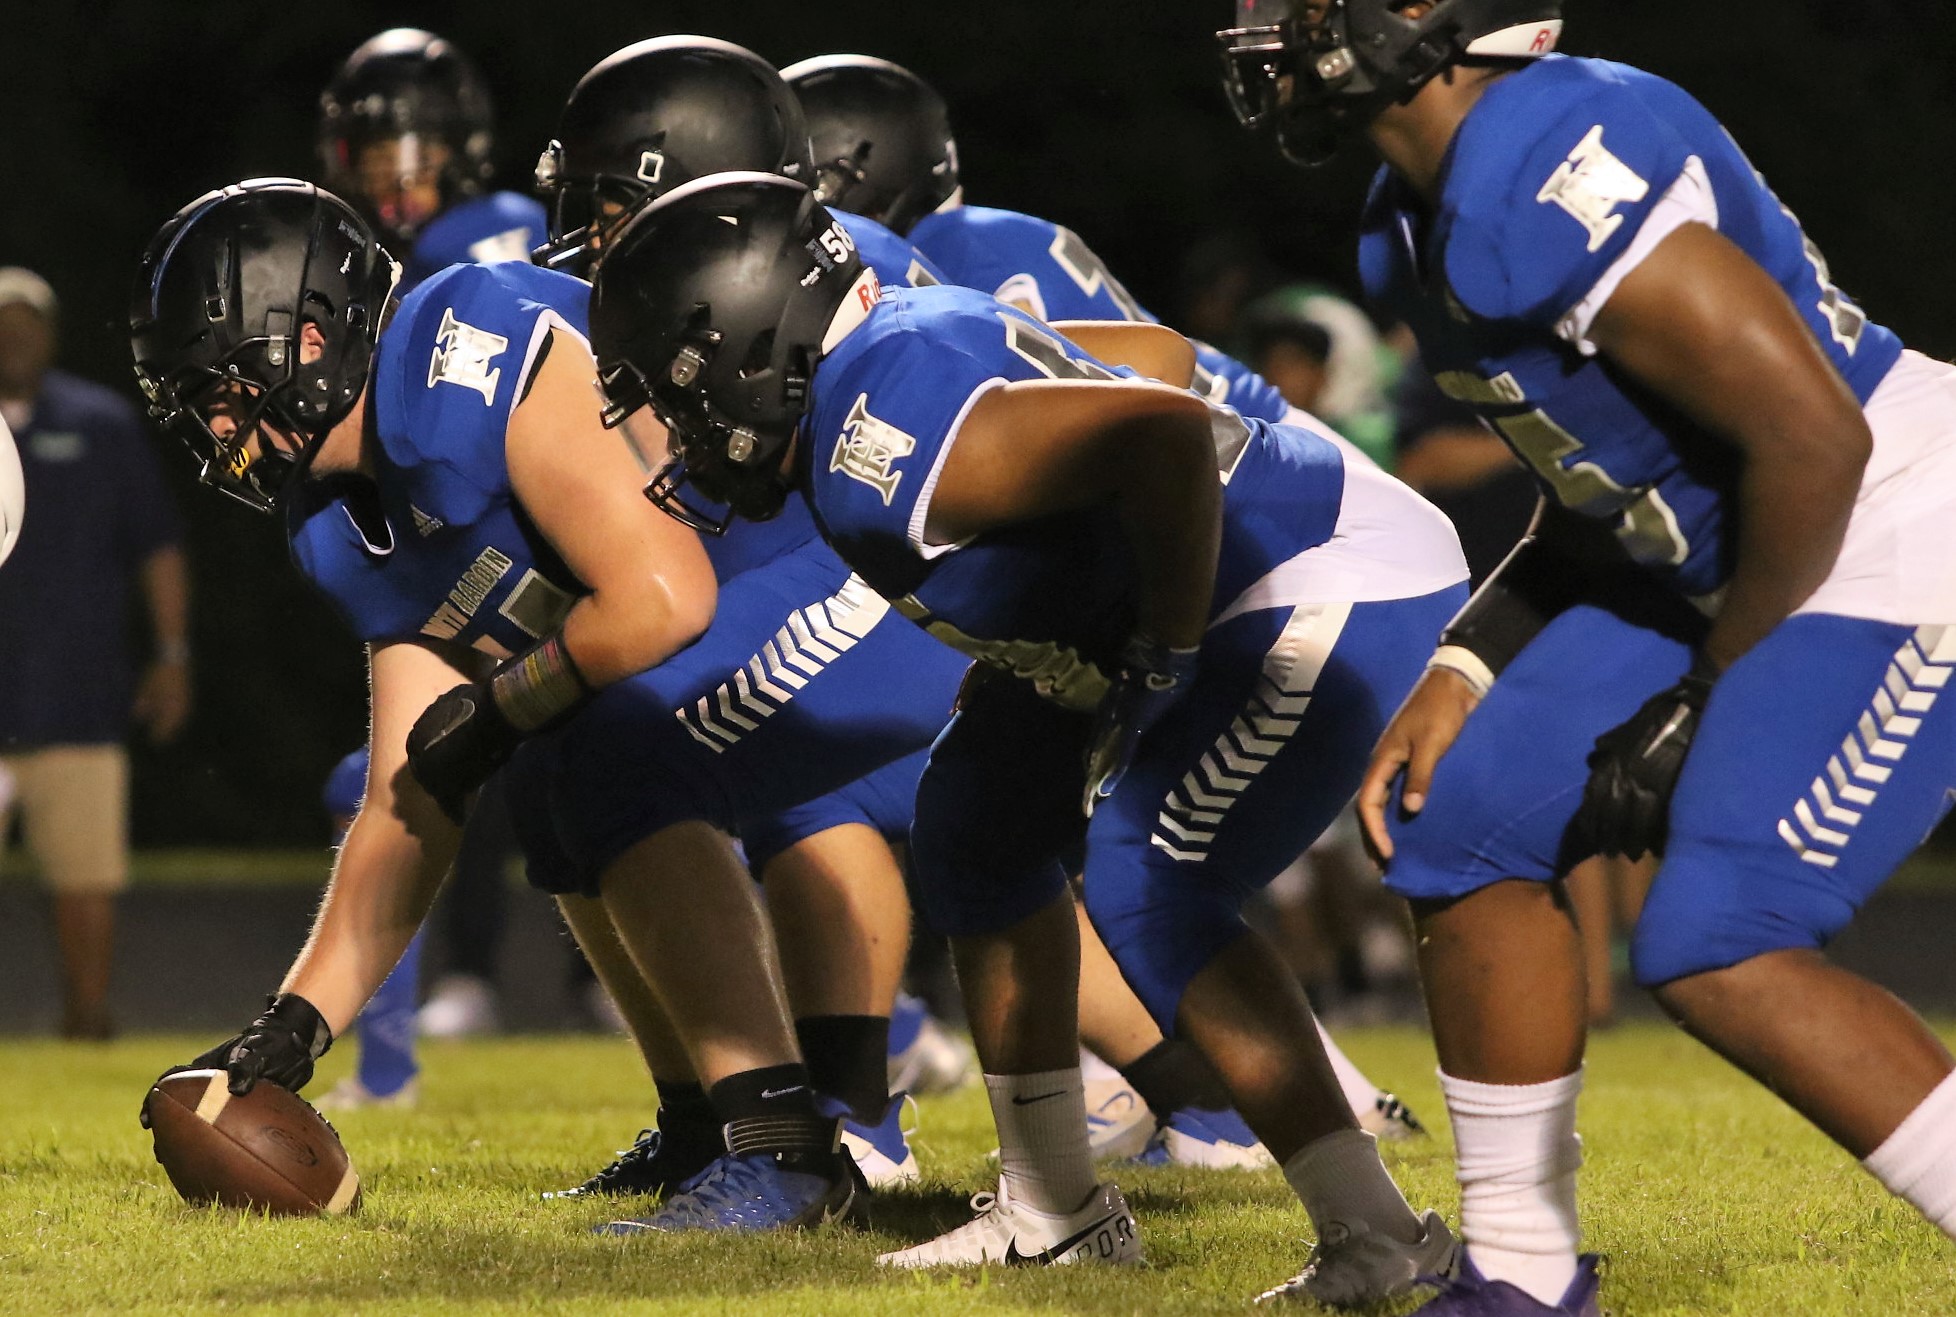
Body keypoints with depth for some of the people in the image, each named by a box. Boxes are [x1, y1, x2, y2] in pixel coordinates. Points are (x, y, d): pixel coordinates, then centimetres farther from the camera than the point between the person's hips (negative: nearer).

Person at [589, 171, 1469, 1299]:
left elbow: (1165, 431, -37)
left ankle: (1376, 1237, -11)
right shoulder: (899, 344, 6)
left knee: (1149, 890, -18)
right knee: (984, 817, 16)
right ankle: (1055, 1210, 25)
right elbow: (1160, 356, 17)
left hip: (1344, 590, -11)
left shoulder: (881, 446, -25)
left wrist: (1161, 654, -23)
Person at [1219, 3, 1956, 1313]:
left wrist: (1712, 690, -16)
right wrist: (1462, 674, 9)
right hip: (1727, 560, 10)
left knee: (1717, 951, -20)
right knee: (1469, 825, 8)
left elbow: (1812, 440, -26)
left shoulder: (1553, 177, -26)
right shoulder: (1422, 220, 7)